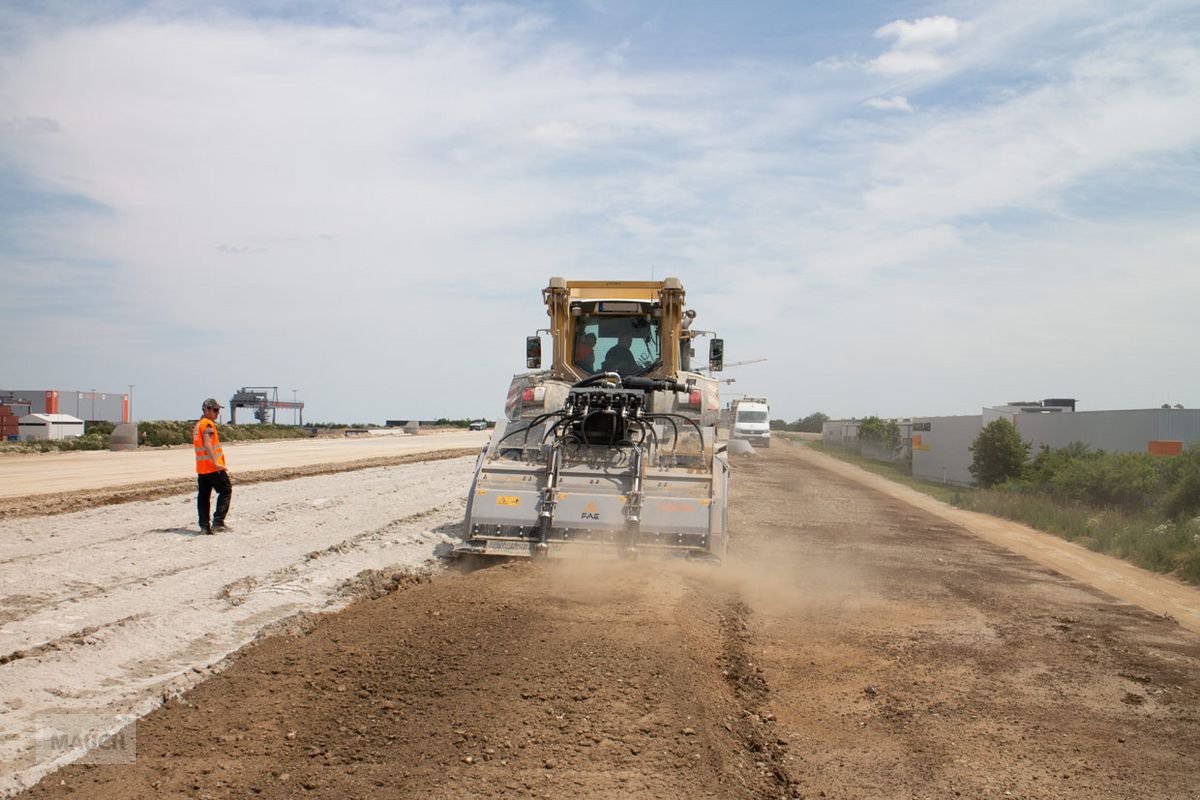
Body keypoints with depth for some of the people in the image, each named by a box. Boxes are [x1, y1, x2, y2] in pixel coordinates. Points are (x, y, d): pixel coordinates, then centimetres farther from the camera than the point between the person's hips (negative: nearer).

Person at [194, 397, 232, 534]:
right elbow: (207, 445, -22)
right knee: (226, 491, 0)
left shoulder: (197, 425, 18)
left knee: (203, 496, 8)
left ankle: (204, 526, 7)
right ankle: (218, 522, -7)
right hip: (213, 467, -9)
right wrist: (216, 463, -26)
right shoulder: (208, 424, -11)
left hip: (201, 468, 9)